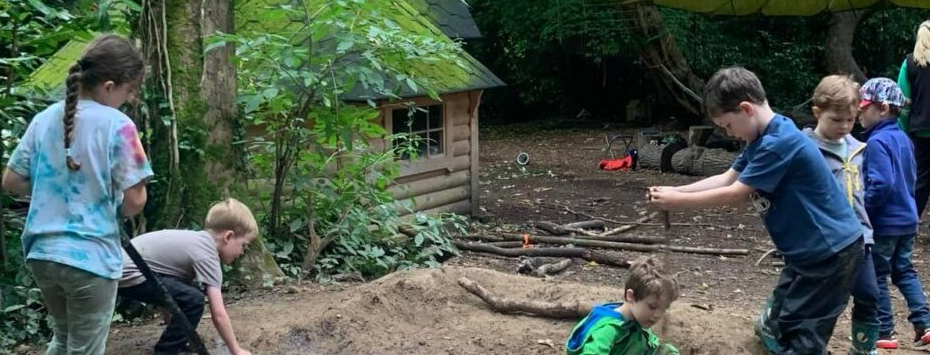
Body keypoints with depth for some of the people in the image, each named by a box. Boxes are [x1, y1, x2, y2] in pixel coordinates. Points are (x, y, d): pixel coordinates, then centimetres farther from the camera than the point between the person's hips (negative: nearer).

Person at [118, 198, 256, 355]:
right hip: (128, 275, -10)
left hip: (129, 267, 10)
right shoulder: (207, 255, -15)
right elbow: (218, 314, -18)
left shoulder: (199, 241, 12)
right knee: (193, 299, -18)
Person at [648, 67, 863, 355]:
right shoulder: (762, 139, 7)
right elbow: (727, 179, 8)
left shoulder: (779, 143, -26)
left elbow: (735, 194, -22)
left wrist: (678, 201, -15)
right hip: (808, 251, 10)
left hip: (831, 251, -10)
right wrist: (674, 191, -2)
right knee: (774, 329, 21)